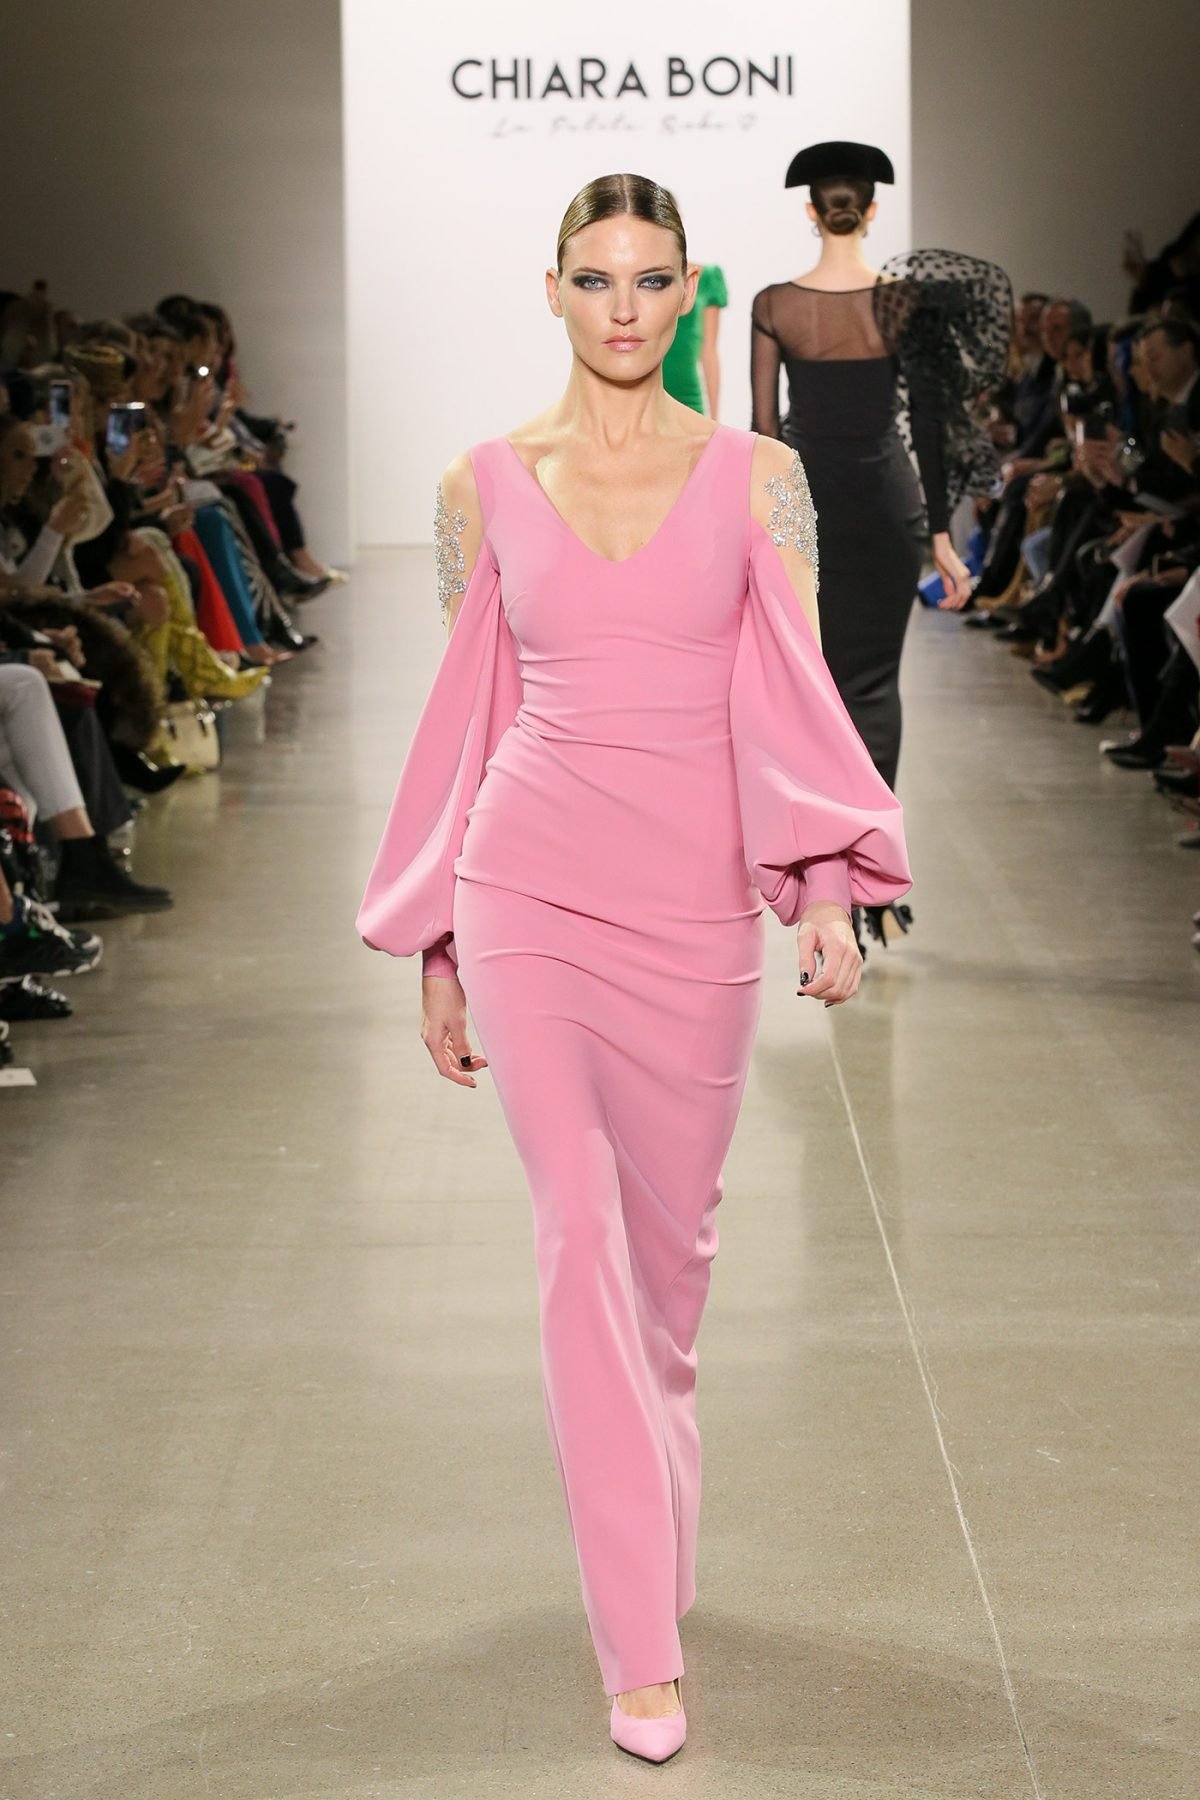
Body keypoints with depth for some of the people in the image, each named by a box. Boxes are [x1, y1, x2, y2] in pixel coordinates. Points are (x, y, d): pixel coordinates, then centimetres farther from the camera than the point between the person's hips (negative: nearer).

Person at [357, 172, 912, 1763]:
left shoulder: (757, 478, 3)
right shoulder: (486, 486, 4)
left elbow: (802, 697, -1)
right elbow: (465, 718, 9)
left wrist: (831, 886, -15)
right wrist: (435, 945, 10)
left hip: (698, 900, 1)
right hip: (532, 885, -1)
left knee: (670, 1243, 11)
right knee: (583, 1236, -10)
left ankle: (651, 1536, 37)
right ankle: (644, 1647, -7)